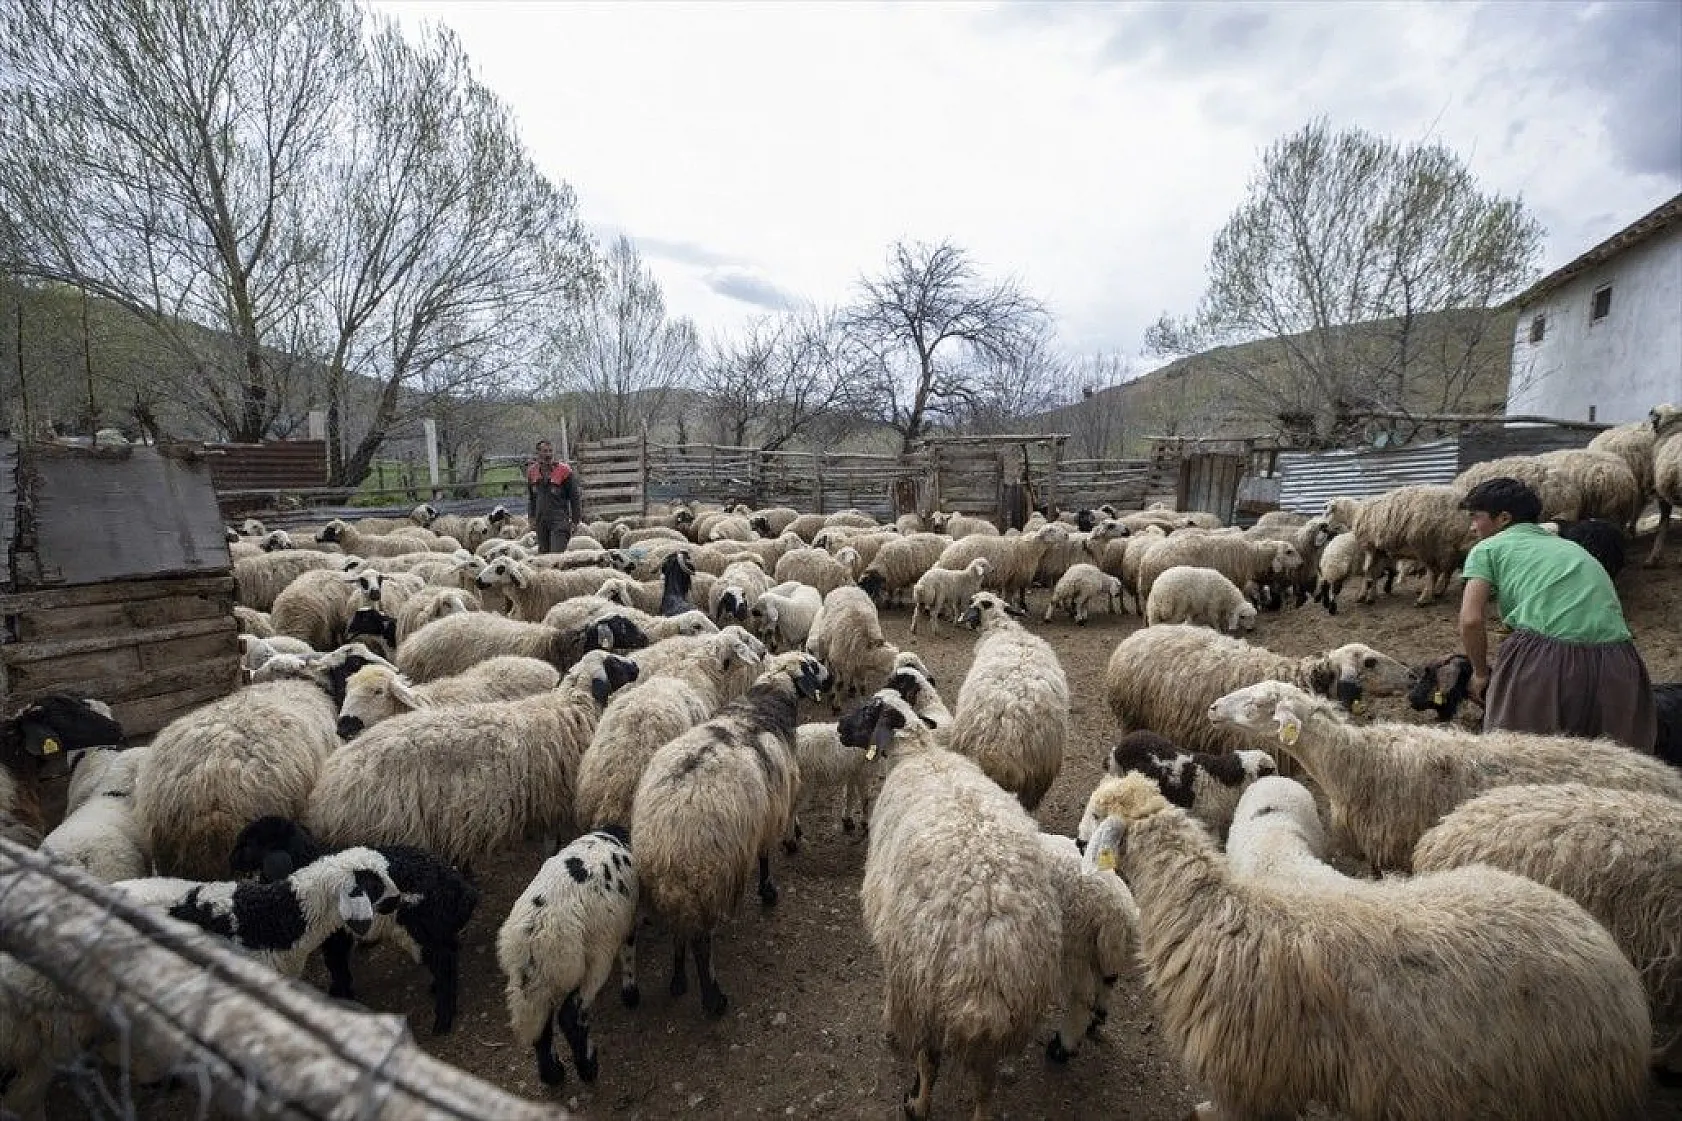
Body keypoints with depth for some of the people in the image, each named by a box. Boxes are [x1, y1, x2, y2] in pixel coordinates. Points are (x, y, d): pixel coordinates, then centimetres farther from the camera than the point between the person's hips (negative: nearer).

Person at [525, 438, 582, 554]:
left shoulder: (564, 471, -7)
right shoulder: (532, 472, 7)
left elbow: (575, 498, -3)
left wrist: (576, 521, -4)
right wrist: (531, 517, 15)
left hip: (560, 520, -5)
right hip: (541, 521, 5)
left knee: (556, 554, -15)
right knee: (543, 552, 9)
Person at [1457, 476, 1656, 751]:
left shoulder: (1487, 548, 10)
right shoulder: (1572, 546, 29)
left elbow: (1471, 620, -3)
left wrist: (1480, 673, 12)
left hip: (1540, 661, -5)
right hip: (1616, 665, 6)